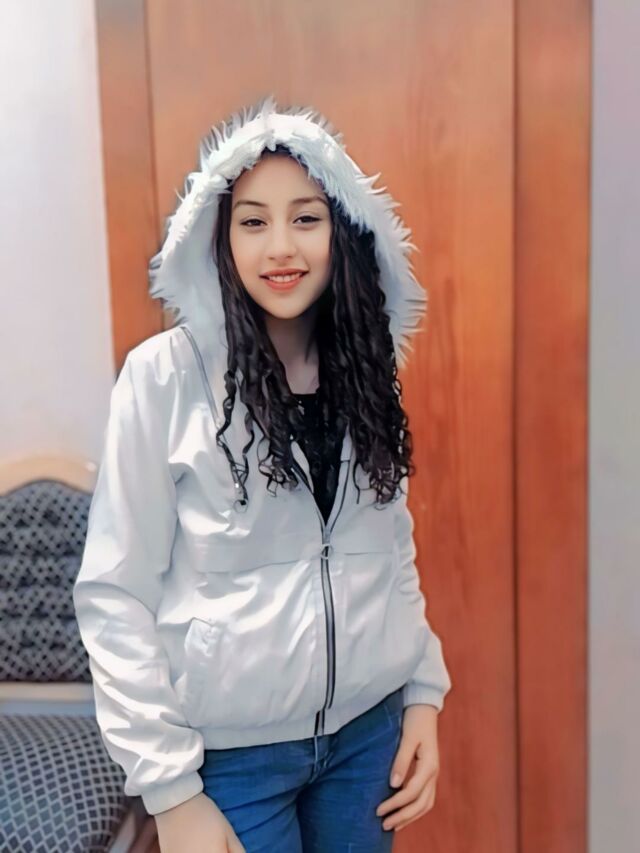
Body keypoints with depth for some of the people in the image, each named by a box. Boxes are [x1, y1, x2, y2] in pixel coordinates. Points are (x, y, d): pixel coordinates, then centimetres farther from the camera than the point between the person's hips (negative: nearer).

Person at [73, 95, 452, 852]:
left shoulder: (363, 366, 0)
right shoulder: (164, 375, -14)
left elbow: (394, 551, 8)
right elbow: (113, 594, -12)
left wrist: (425, 690, 3)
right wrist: (168, 785, -12)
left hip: (368, 728, 5)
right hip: (230, 748, -4)